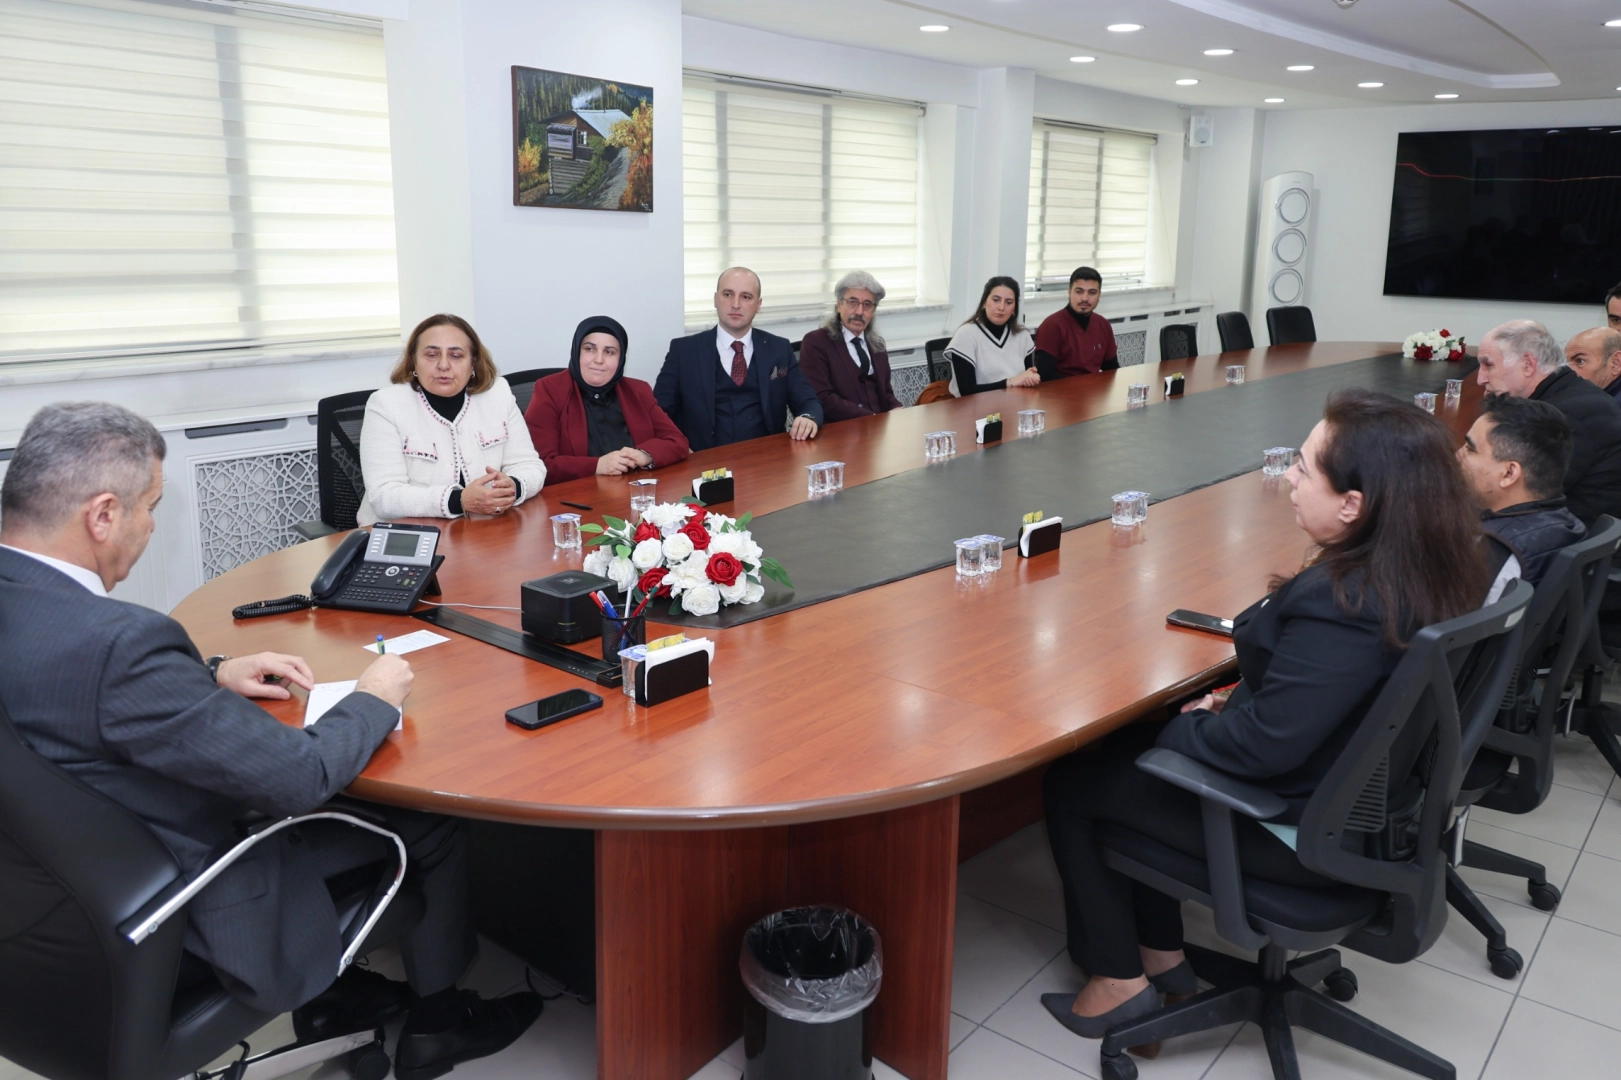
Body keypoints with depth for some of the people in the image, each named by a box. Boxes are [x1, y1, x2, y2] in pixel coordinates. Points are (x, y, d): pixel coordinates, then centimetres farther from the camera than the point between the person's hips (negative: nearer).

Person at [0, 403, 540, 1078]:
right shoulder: (116, 641, -36)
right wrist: (375, 699, -10)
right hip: (185, 921, -8)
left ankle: (328, 996, 37)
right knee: (430, 822, 9)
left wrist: (211, 674, 4)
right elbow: (299, 775, -29)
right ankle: (436, 1021, 32)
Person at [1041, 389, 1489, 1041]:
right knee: (1129, 746, 21)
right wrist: (1232, 707, 2)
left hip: (1302, 833, -9)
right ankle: (1162, 953, 28)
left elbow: (1264, 744, -28)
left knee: (1070, 785, 5)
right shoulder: (1433, 569, -5)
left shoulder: (1340, 605, -34)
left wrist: (1183, 727, -11)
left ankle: (1120, 979, 19)